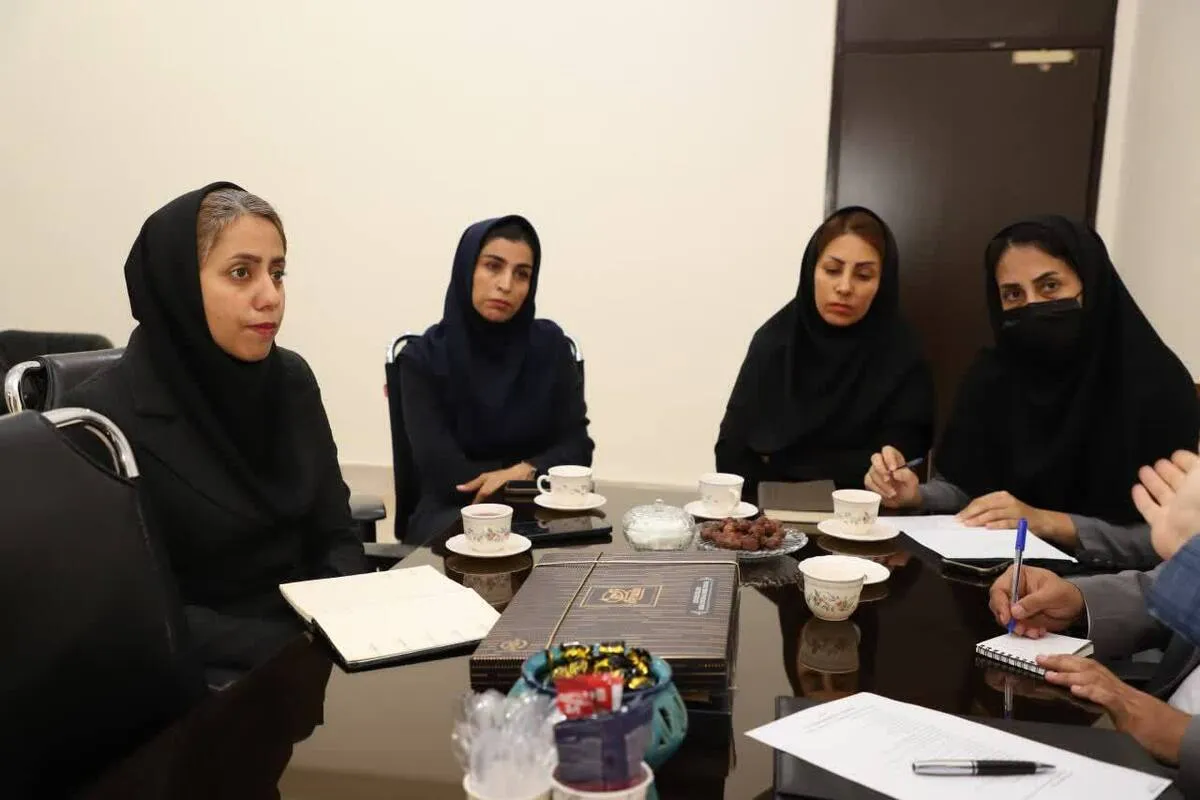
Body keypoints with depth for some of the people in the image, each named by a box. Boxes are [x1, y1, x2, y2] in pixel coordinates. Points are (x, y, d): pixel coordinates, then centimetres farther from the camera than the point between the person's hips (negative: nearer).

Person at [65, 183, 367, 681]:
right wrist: (297, 649, -22)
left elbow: (334, 535, 6)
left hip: (313, 628, 5)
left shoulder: (291, 379, 1)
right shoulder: (104, 414, -14)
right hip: (197, 668, -5)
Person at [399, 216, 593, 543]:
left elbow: (577, 448, -2)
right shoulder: (423, 357, -5)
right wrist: (537, 471, -10)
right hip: (454, 511, -2)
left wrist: (524, 472, -22)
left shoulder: (550, 344, 2)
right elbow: (442, 472, -12)